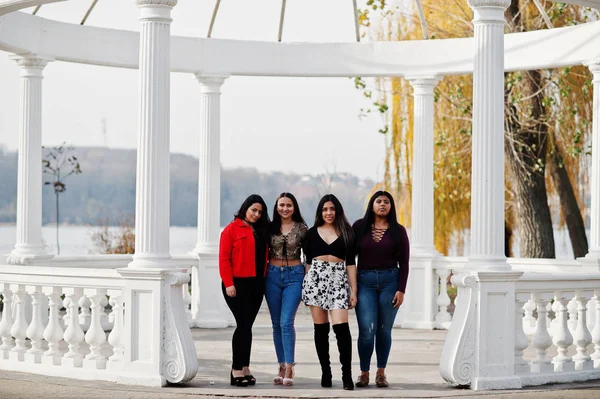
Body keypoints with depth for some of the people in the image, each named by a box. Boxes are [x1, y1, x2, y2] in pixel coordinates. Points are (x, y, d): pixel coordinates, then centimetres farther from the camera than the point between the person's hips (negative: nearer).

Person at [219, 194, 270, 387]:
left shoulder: (261, 230, 16)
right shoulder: (232, 229, -3)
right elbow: (224, 258, -8)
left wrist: (264, 279, 6)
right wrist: (228, 283, -15)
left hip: (256, 284, 6)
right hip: (237, 284, -6)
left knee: (246, 326, 9)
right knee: (243, 325, -10)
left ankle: (245, 369, 12)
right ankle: (237, 371, -6)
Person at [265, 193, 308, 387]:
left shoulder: (301, 228, 1)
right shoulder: (271, 227, 6)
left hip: (294, 276, -3)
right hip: (273, 274, 3)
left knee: (286, 322, -13)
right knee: (277, 324, 5)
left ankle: (289, 368, -12)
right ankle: (282, 366, 12)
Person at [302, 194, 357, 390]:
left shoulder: (346, 232, 8)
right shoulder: (312, 233, 11)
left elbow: (350, 262, 7)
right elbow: (308, 261, 12)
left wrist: (354, 290, 2)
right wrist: (305, 286, 5)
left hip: (338, 279, -1)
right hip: (315, 278, 2)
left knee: (341, 326, -14)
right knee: (320, 328, 2)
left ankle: (347, 374, -14)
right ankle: (325, 372, 8)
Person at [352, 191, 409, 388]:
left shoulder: (398, 230, 4)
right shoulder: (359, 227, 4)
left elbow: (404, 263, 3)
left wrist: (401, 290, -4)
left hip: (389, 281, 1)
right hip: (364, 281, -1)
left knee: (384, 329, 4)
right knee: (367, 329, -9)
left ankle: (381, 373, 13)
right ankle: (364, 373, 0)